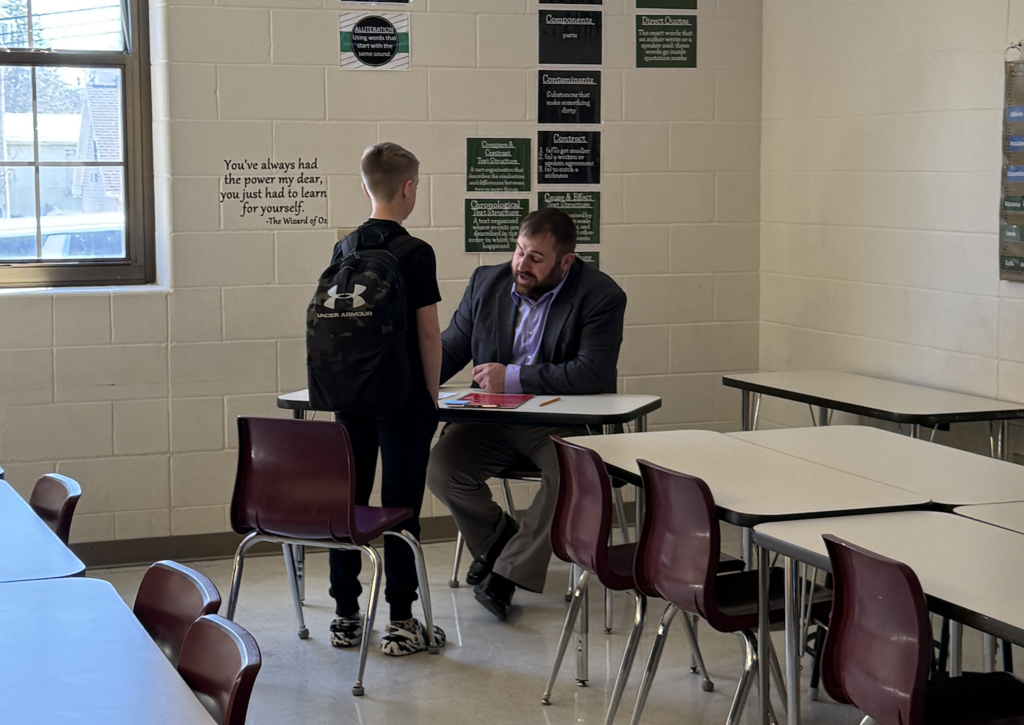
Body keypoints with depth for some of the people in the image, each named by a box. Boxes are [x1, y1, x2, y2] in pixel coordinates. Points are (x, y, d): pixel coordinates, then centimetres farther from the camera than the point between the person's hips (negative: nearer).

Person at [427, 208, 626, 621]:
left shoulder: (601, 296, -10)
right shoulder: (486, 283, 6)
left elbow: (592, 374, -21)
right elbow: (450, 348, 12)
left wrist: (512, 378, -22)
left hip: (565, 422, -4)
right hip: (493, 420, 4)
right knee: (440, 467, -20)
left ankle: (509, 571, -16)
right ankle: (500, 539, 9)